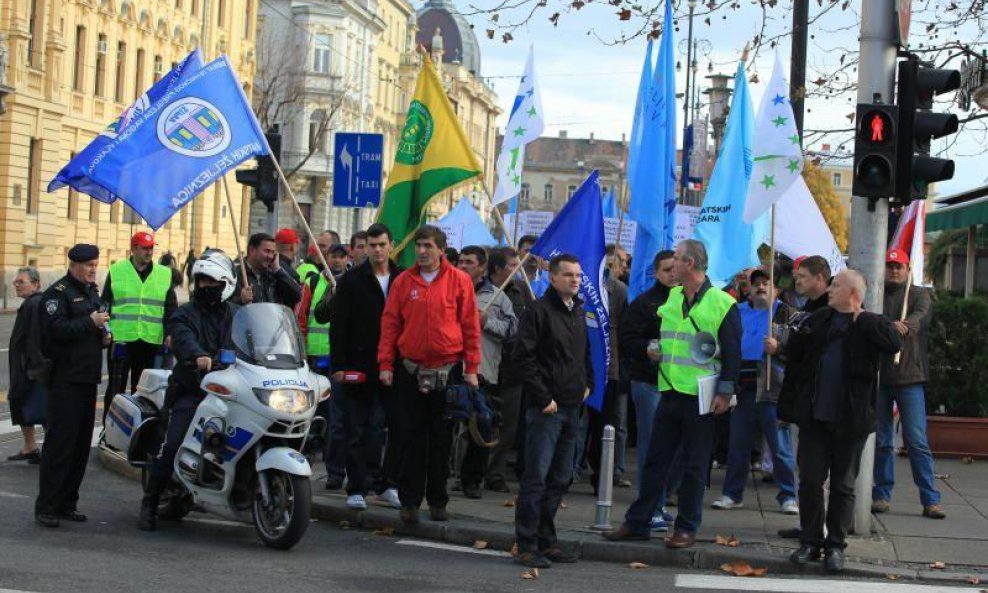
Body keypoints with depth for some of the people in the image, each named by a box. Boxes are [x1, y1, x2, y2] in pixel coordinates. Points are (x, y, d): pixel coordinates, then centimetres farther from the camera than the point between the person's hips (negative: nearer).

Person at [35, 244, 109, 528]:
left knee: (81, 444, 9)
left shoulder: (92, 292, 20)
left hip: (88, 378, 9)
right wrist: (90, 322, -21)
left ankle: (67, 502, 17)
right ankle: (46, 507, -6)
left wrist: (104, 337, 9)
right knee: (59, 443, -9)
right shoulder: (58, 293, -8)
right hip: (65, 379, -9)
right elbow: (55, 329, -21)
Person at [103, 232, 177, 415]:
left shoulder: (165, 274, 10)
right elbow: (104, 304, 8)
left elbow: (171, 308, 12)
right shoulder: (116, 271, 6)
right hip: (120, 340, -2)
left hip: (151, 342, 2)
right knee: (116, 387, 1)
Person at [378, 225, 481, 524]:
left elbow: (471, 325, 0)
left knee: (442, 438, 6)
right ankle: (409, 501, 8)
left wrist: (471, 368, -3)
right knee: (413, 437, 3)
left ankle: (438, 500, 15)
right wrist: (386, 364, -1)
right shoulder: (403, 281, 4)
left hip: (448, 370, -1)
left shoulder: (459, 281, 0)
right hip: (410, 370, 1)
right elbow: (390, 323, 5)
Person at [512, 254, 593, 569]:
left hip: (572, 407, 8)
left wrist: (587, 383, 14)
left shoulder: (578, 312, 15)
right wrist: (542, 397, -15)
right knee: (536, 477, -7)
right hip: (546, 409, -8)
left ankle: (546, 541, 19)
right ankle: (527, 546, -3)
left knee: (560, 478, 11)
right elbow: (523, 357, -14)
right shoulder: (539, 310, -9)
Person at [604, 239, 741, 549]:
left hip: (701, 397, -6)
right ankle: (637, 522, 15)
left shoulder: (722, 303, -7)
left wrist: (725, 392, -12)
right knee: (655, 460, 9)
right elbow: (658, 334, 29)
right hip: (670, 392, 6)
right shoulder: (670, 298, 11)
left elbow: (732, 353, -8)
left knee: (694, 466, 4)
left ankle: (686, 528, 12)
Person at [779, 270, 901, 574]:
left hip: (850, 421, -3)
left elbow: (893, 344, -23)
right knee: (810, 481, 5)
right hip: (815, 417, 4)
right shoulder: (818, 320, 8)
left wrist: (863, 320, -16)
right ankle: (810, 542, 16)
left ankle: (835, 546, 14)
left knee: (843, 485, 6)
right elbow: (794, 357, 15)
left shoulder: (869, 325, -3)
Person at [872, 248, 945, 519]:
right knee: (881, 441, 7)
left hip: (909, 375, -2)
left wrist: (904, 326, -38)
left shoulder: (919, 295, 5)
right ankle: (882, 495, 17)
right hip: (877, 375, 2)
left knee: (917, 441, -4)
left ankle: (930, 499, -1)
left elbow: (921, 315, -16)